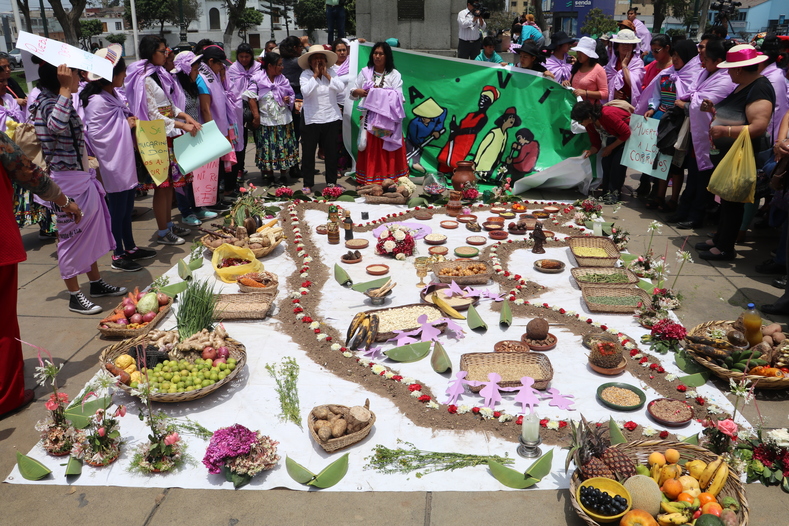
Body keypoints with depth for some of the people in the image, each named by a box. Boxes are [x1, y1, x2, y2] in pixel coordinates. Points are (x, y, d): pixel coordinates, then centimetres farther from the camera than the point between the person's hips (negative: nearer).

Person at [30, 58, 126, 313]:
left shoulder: (58, 101, 13)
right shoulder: (49, 103, -18)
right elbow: (57, 125, -43)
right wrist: (65, 90, -36)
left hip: (82, 177, 10)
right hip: (68, 180, -10)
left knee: (92, 231, 17)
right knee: (72, 235, -1)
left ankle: (96, 283, 30)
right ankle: (75, 296, 11)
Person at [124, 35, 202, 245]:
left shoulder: (159, 74, 13)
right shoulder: (143, 79, -14)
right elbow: (153, 115, -17)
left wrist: (186, 116, 1)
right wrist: (182, 125, -20)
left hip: (169, 135, 9)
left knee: (170, 182, 14)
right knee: (162, 185, -2)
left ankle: (169, 224, 25)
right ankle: (162, 232, 8)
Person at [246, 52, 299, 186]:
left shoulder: (282, 79, 9)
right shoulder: (257, 79, -4)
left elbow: (291, 94, 17)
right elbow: (251, 98, -7)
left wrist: (288, 99, -7)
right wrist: (256, 116, -12)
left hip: (283, 119, 3)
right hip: (266, 121, -3)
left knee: (284, 148, 4)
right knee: (268, 148, 2)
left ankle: (283, 175, 16)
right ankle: (269, 174, 16)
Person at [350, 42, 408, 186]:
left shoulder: (394, 75, 5)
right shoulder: (365, 72, 12)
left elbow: (398, 97, -6)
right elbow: (352, 95, 14)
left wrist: (379, 92, -12)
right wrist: (357, 92, -8)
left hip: (388, 120, -2)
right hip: (369, 118, 2)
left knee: (388, 153, -1)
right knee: (370, 152, 1)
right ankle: (367, 182, 6)